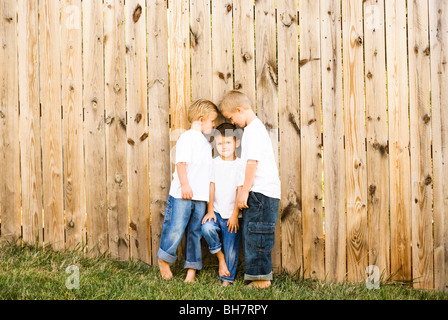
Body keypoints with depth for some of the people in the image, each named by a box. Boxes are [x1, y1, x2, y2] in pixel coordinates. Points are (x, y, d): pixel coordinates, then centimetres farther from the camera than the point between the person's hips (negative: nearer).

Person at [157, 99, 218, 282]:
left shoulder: (206, 143, 21)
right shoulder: (187, 137, -4)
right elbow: (181, 162, -14)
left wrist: (209, 193, 23)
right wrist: (185, 184, -23)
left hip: (201, 197, 7)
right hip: (181, 195, -7)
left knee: (195, 233, 7)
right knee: (175, 229, -7)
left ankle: (192, 269, 11)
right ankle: (164, 259, 15)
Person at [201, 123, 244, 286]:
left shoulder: (240, 165, -3)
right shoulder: (214, 163, 5)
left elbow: (241, 191, -6)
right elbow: (211, 187, 3)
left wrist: (235, 215, -11)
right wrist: (210, 210, -5)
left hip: (232, 215, -2)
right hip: (216, 212, 2)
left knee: (231, 249, -2)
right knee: (207, 227, -27)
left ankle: (227, 280, 12)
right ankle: (220, 256, -4)